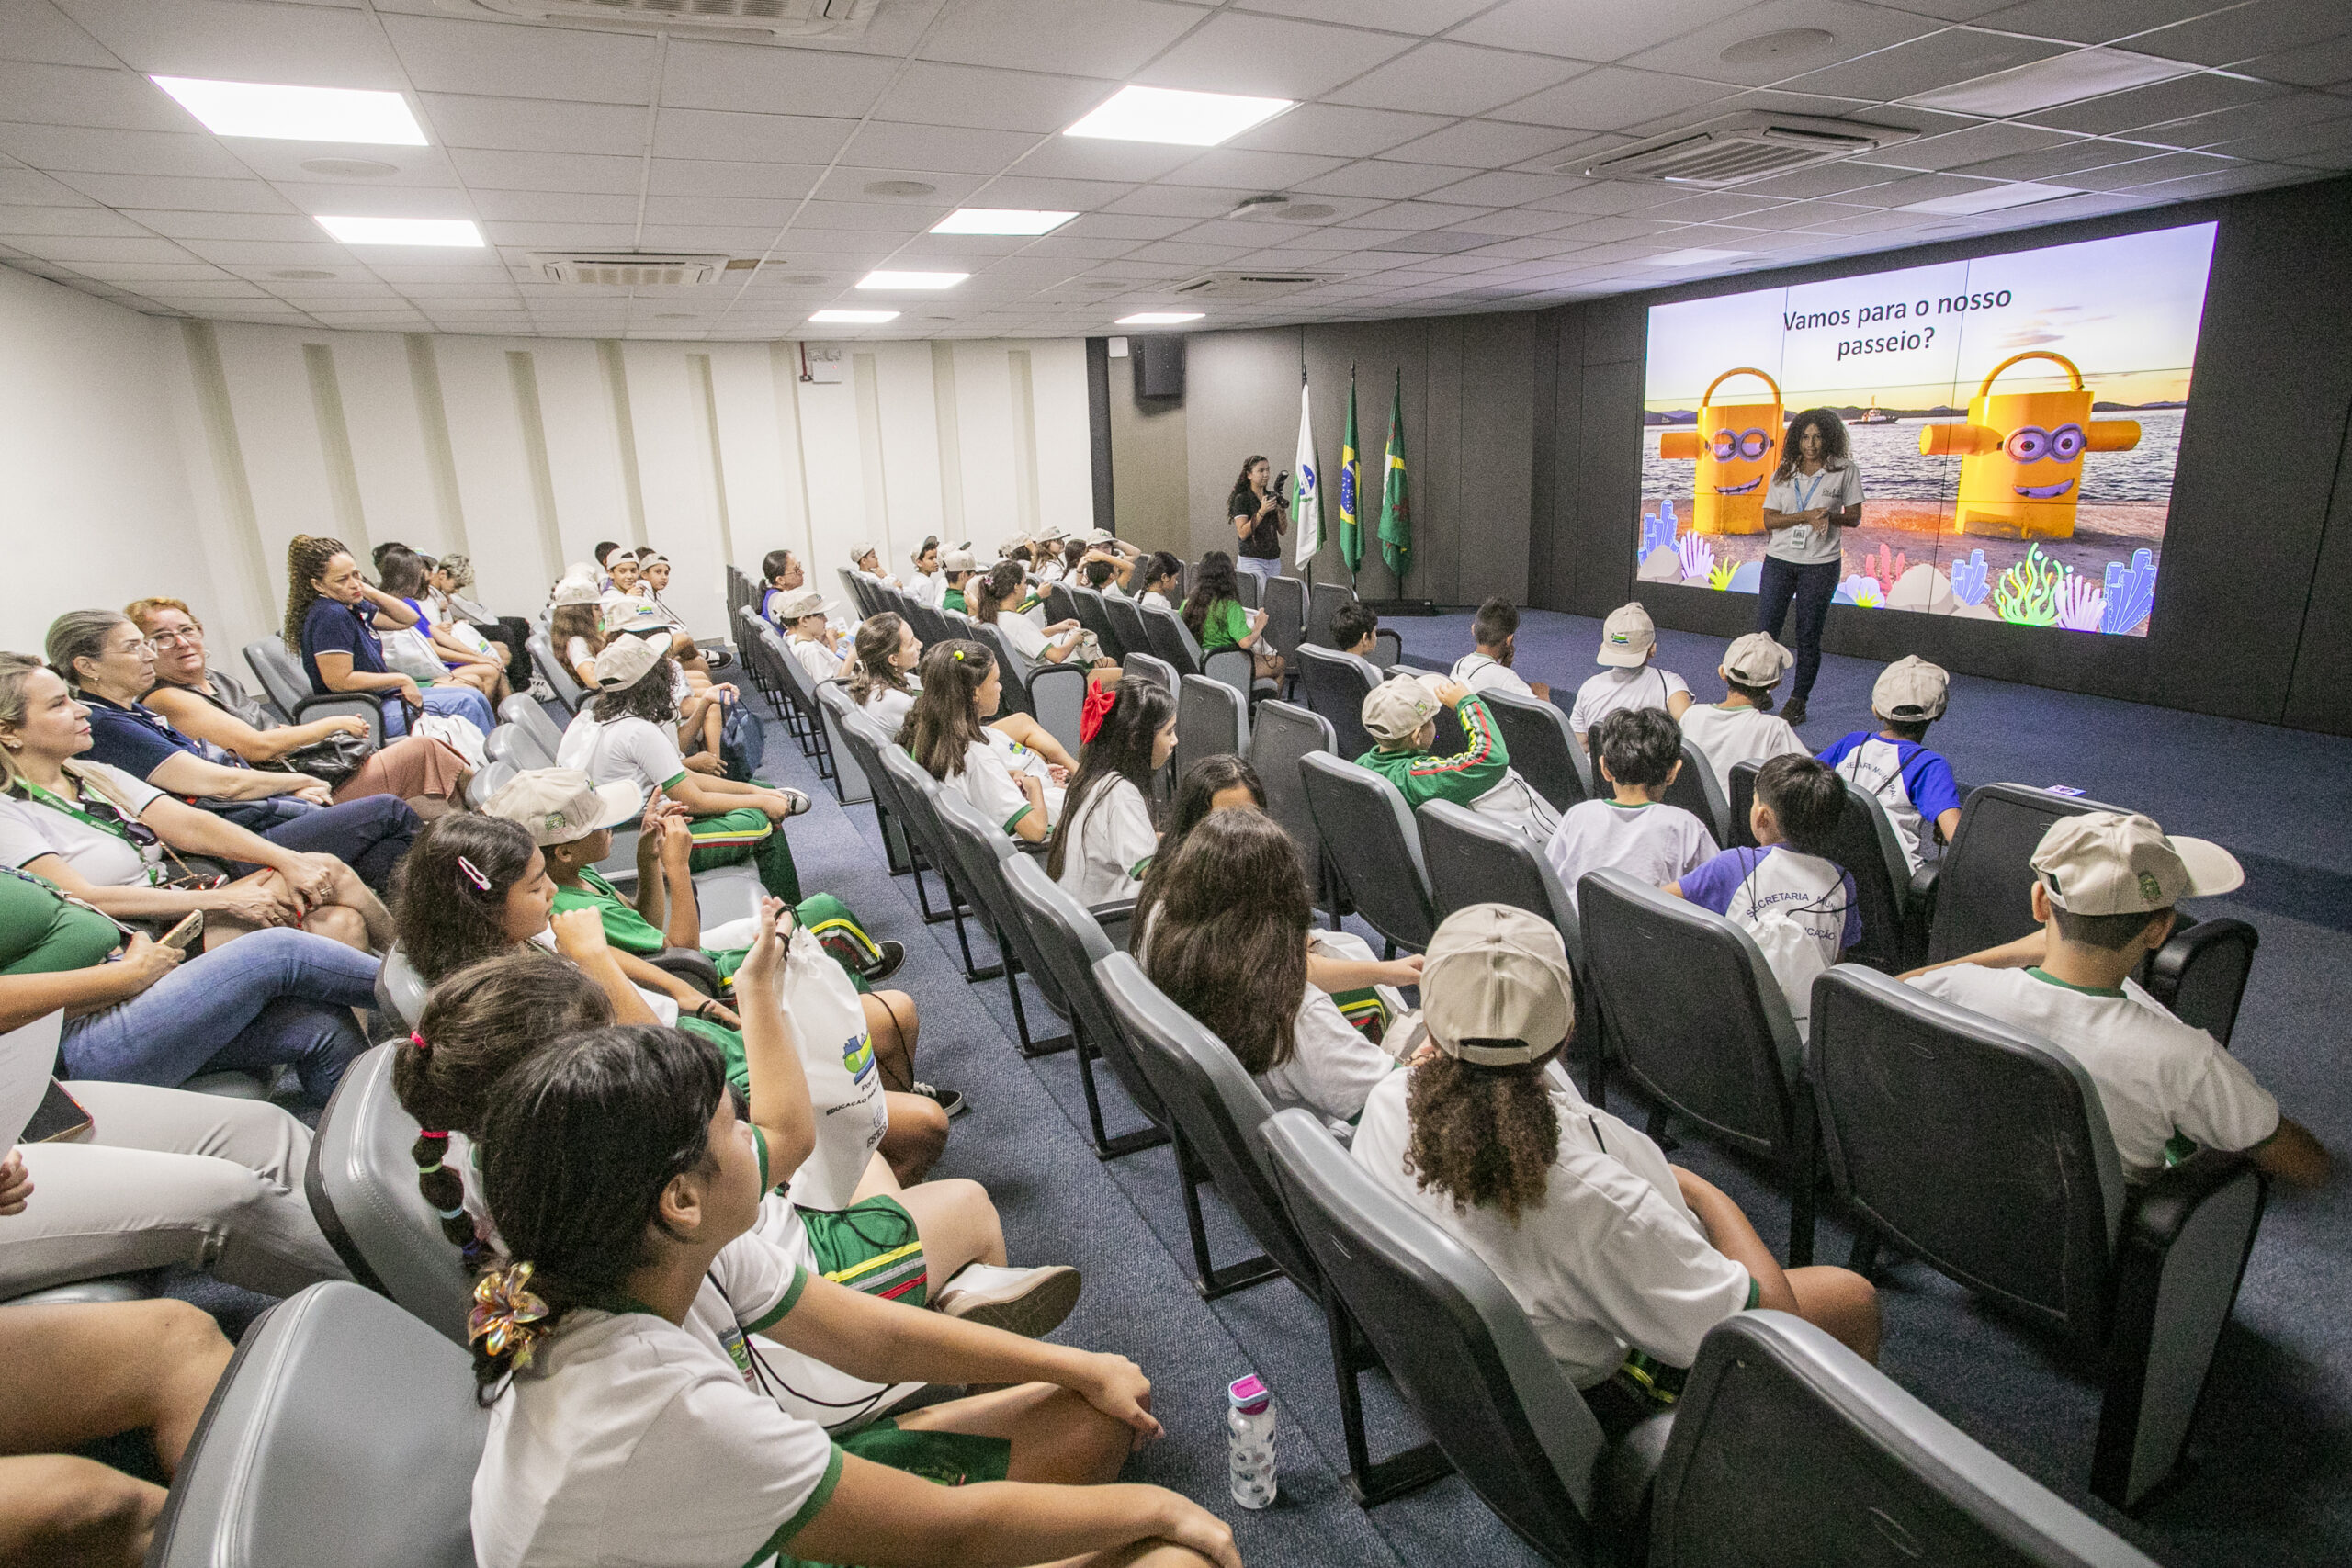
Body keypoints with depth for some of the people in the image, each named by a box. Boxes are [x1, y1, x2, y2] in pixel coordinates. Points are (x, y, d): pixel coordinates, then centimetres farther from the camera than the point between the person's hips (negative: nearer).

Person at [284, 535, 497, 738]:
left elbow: (408, 618, 13)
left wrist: (369, 591, 0)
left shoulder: (352, 606, 9)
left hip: (383, 697, 10)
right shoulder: (330, 616, -20)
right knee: (464, 705, -15)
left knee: (474, 697, 7)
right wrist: (401, 680, -17)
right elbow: (339, 681, -25)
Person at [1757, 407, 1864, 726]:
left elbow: (1854, 518, 5)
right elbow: (1769, 520, 1)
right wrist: (1805, 516, -14)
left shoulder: (1844, 471, 0)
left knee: (1808, 635, 3)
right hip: (1779, 560, 2)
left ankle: (1798, 701, 13)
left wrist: (1829, 515, -16)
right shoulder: (1784, 472, 5)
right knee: (1765, 630, -2)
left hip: (1821, 564, -2)